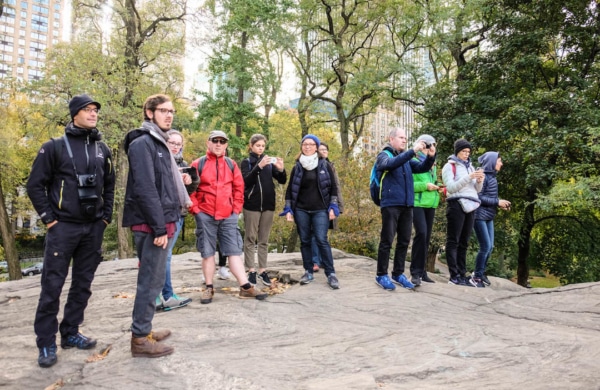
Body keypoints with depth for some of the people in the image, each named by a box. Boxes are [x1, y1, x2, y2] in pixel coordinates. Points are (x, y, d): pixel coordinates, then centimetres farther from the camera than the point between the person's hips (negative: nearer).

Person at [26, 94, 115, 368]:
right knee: (52, 285, -2)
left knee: (83, 284, 10)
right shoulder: (55, 147, -2)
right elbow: (35, 185, -3)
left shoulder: (102, 150, 11)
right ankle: (46, 343, 9)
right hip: (63, 226, -4)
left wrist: (106, 216, 9)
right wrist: (48, 218, -7)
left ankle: (70, 333, 23)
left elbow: (109, 185, 17)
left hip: (93, 228, 5)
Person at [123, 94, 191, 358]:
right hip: (152, 225, -10)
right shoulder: (143, 143, -11)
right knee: (151, 280, -4)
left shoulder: (158, 143, 19)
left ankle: (144, 330, 26)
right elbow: (145, 189, -20)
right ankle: (140, 339, 6)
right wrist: (159, 228, -21)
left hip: (163, 221, 10)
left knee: (152, 279, 15)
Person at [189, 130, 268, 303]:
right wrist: (195, 208, -6)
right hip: (205, 216, -2)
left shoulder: (231, 165, 8)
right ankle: (209, 288, 17)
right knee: (207, 252, 7)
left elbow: (239, 188, 10)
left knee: (234, 251, 3)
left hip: (228, 216, 2)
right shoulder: (198, 164, 0)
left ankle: (245, 287, 4)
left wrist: (236, 208, 3)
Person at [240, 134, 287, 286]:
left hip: (268, 205, 3)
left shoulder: (269, 162, 10)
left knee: (264, 240, 7)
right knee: (250, 238, 2)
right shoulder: (246, 162, 2)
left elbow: (282, 181, 4)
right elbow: (246, 181, -14)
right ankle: (251, 270, 7)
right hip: (251, 205, -3)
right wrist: (259, 166, -26)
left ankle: (262, 270, 12)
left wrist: (281, 169, -16)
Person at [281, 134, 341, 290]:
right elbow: (290, 190, 8)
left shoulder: (325, 165, 2)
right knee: (305, 241, 6)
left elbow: (333, 187, 3)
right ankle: (308, 272, 17)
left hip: (320, 210, -2)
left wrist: (332, 207, -5)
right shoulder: (297, 167, 6)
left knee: (322, 240, -9)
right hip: (301, 210, 2)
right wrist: (288, 209, 1)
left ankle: (331, 274, -3)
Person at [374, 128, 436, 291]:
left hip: (407, 205, 6)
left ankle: (398, 274, 20)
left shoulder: (406, 158, 17)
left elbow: (423, 167, 11)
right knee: (387, 241, -3)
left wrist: (431, 156, -9)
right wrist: (413, 151, -28)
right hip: (391, 205, -6)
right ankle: (381, 275, 7)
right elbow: (391, 164, -23)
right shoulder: (384, 155, 0)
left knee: (404, 241, 9)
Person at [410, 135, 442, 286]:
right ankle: (415, 272, -11)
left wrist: (436, 188, 4)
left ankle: (422, 271, 16)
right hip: (418, 204, -8)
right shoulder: (413, 162, -5)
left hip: (431, 204, 8)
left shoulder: (433, 165, 18)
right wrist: (425, 185, -18)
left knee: (427, 237, 8)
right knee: (421, 234, -19)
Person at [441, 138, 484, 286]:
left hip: (470, 207, 7)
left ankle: (462, 275, 8)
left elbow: (477, 190, 20)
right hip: (456, 205, -7)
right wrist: (468, 177, -17)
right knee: (453, 242, -6)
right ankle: (454, 276, -8)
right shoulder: (449, 166, 1)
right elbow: (450, 187, -11)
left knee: (463, 243, 6)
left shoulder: (470, 166, 21)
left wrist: (479, 181, -1)